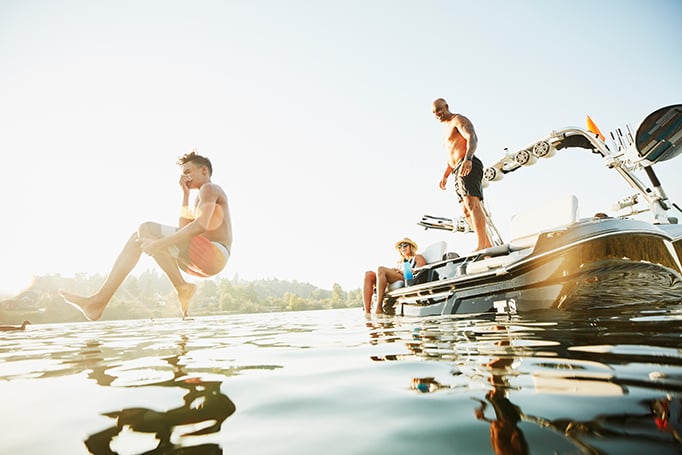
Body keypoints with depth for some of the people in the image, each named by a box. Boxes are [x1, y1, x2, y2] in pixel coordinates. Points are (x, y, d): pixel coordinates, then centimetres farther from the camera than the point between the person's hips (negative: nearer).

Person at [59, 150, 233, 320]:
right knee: (138, 238, 11)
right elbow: (183, 229, 28)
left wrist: (161, 243, -22)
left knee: (146, 229, -18)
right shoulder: (202, 196, 29)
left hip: (213, 255, -10)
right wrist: (185, 194, 26)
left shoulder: (209, 188, -3)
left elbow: (201, 225, -22)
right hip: (202, 258, 10)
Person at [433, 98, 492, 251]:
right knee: (466, 210, 5)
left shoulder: (459, 120, 2)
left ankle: (481, 245, -30)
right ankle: (487, 245, 7)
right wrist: (445, 176, 25)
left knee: (471, 203, -23)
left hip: (468, 167, -10)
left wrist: (468, 159, -32)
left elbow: (472, 138, -16)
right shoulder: (446, 128, 30)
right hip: (458, 171, 10)